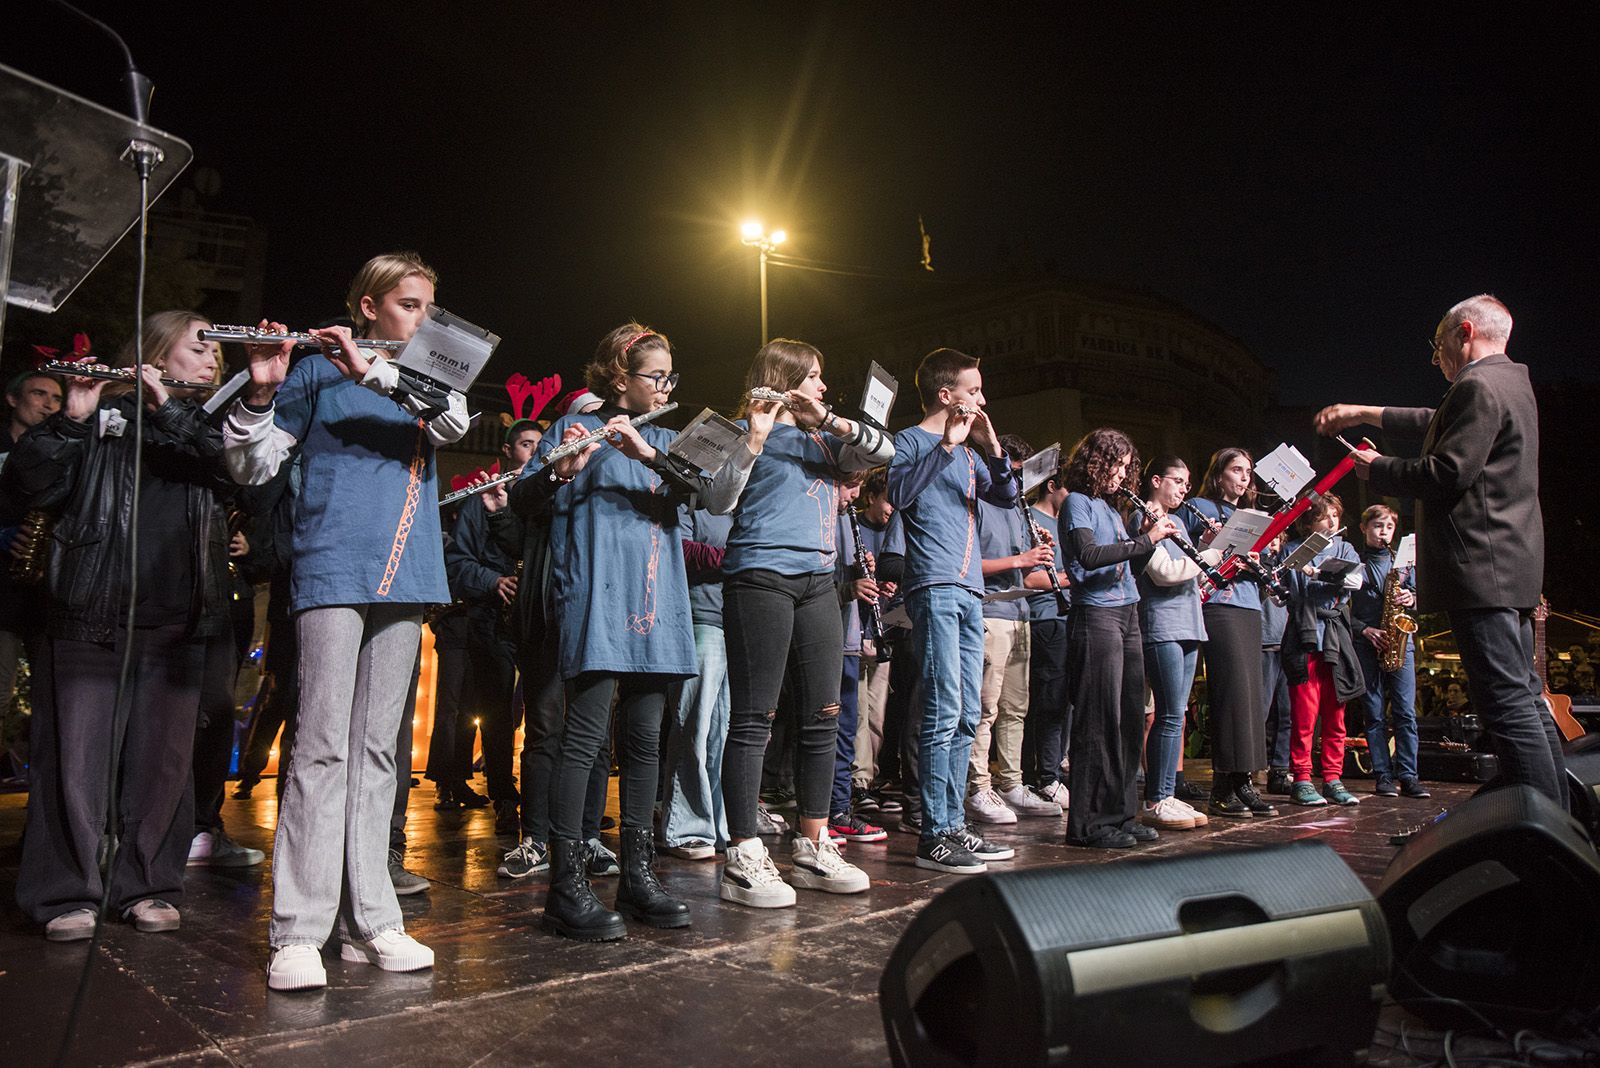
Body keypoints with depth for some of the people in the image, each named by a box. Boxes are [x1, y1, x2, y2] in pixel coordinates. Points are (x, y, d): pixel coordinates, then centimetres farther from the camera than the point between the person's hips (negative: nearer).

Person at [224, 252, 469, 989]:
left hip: (405, 581, 4)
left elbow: (454, 422, -4)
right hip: (333, 571, -4)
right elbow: (252, 466, 3)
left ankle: (369, 920, 8)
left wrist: (376, 373, -15)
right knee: (323, 746, -10)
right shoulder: (318, 371, 7)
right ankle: (298, 933, -6)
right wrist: (262, 391, -14)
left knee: (376, 749, 5)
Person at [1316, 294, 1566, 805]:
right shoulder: (1509, 383, 21)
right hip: (1511, 567, 11)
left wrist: (1377, 470, -3)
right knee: (1525, 697, 14)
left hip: (1480, 568, -11)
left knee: (1507, 703, -11)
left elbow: (1447, 473, -19)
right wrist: (1363, 412, 37)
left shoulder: (1477, 386, -12)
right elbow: (1437, 425, 35)